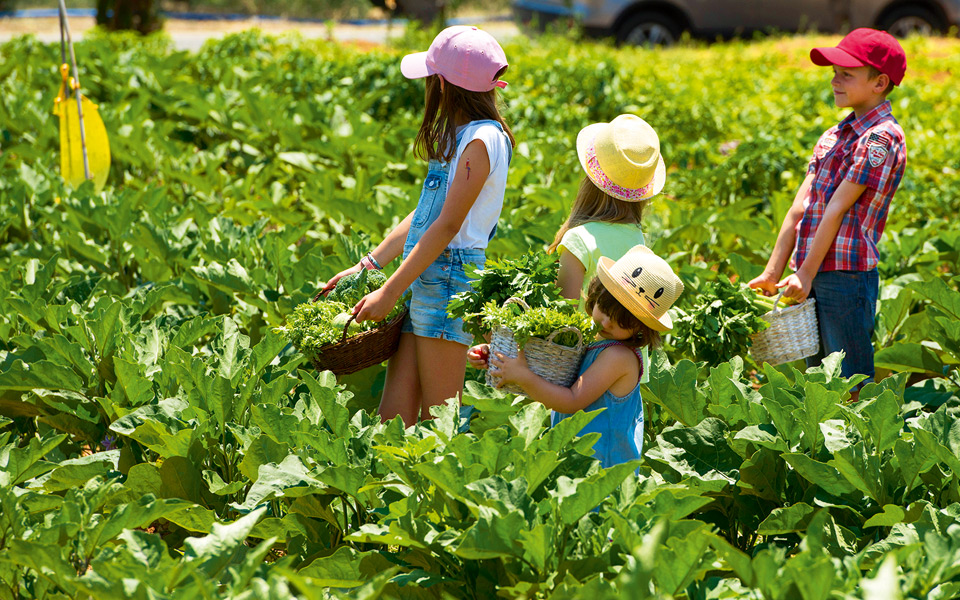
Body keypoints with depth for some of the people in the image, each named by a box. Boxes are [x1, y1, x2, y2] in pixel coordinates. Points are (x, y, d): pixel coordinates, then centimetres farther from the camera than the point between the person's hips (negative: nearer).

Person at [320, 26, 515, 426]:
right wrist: (367, 266, 19)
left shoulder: (482, 140, -13)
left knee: (437, 422, -5)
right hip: (424, 276, 9)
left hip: (451, 274, -9)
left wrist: (390, 291, -15)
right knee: (393, 414, 3)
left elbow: (447, 225, -16)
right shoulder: (459, 136, 17)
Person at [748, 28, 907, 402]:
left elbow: (837, 210, -13)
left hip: (847, 277, -8)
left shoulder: (881, 137, -11)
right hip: (815, 280, 9)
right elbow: (799, 210, 12)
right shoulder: (832, 138, 16)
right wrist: (772, 275, 9)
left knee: (851, 390, -4)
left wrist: (805, 275, -14)